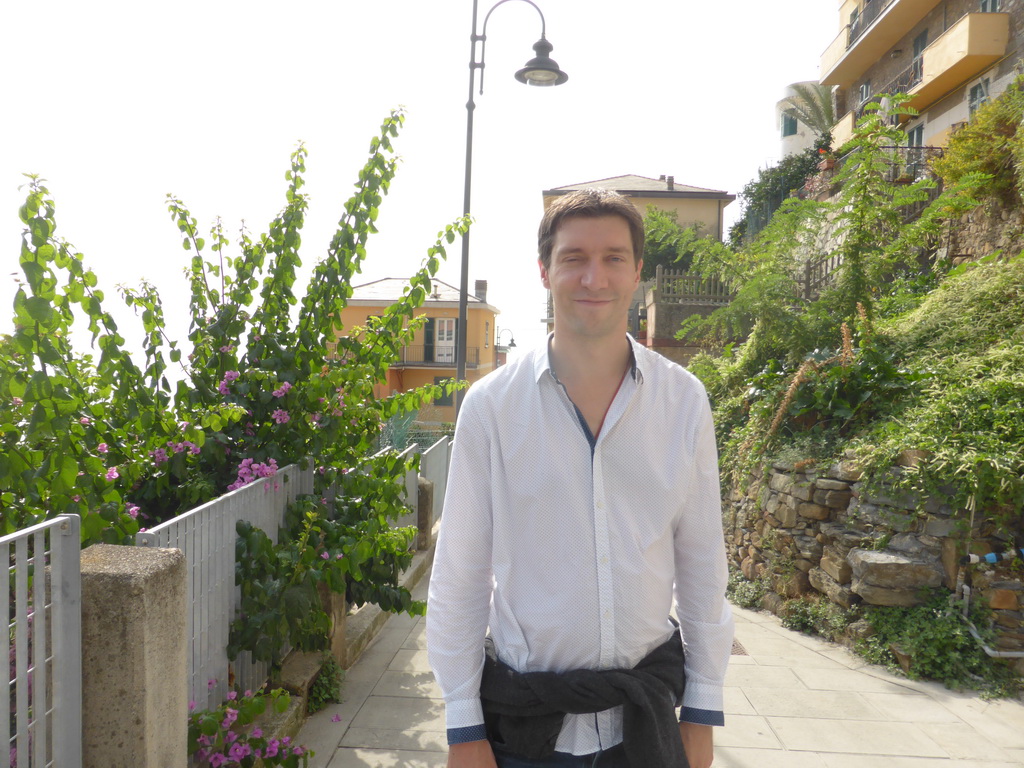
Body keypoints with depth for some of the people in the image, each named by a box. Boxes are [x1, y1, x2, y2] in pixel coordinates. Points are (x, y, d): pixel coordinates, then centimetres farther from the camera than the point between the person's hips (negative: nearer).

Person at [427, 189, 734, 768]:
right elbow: (459, 576, -7)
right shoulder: (491, 405, -11)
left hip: (646, 716, 2)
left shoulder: (685, 401, -6)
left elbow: (703, 564, 0)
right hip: (522, 722, -1)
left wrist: (702, 712, 3)